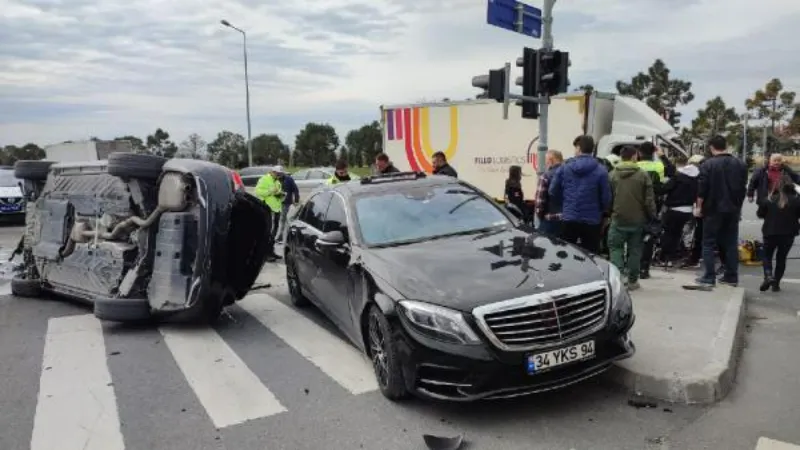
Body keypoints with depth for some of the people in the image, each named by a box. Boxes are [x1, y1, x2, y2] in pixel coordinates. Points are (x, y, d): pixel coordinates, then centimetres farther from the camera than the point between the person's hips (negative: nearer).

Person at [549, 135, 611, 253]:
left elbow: (553, 191, 2)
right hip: (592, 221, -1)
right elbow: (606, 197, -6)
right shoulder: (601, 170, -7)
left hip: (569, 219, 1)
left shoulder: (564, 168, -3)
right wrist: (600, 211, 14)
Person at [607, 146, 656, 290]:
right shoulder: (643, 175, -3)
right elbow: (649, 200, -3)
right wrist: (652, 216, 6)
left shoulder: (612, 175, -3)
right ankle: (632, 281, 15)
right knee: (634, 250, 10)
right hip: (638, 219, 1)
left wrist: (609, 213, 12)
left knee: (615, 248, 7)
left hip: (618, 219, -1)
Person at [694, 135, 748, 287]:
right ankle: (732, 276, 14)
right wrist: (737, 206, 21)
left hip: (713, 209, -5)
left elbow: (702, 188, -13)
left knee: (709, 243, 1)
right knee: (731, 243, 11)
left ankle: (708, 277, -2)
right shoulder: (740, 164, 7)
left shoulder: (708, 164, -10)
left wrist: (699, 206, -3)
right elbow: (743, 188, 12)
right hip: (733, 210, 5)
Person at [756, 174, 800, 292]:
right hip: (788, 234, 1)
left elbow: (760, 214, 1)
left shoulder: (768, 200, -8)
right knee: (781, 258, 12)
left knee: (767, 255, 14)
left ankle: (768, 276, -10)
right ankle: (776, 283, 12)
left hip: (770, 233, -1)